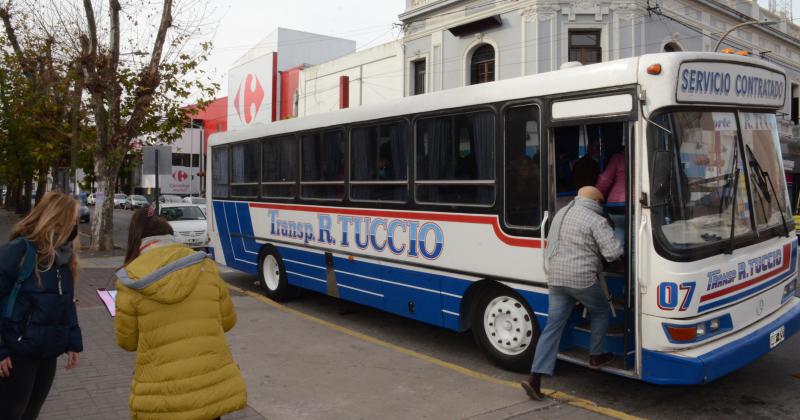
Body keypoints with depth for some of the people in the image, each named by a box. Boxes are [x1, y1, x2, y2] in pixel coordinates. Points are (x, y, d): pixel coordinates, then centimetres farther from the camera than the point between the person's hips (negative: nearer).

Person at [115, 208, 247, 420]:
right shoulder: (205, 266, -2)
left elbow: (127, 341, 2)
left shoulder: (131, 281, -8)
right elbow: (227, 320, 7)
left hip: (162, 398, -2)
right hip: (213, 387, 2)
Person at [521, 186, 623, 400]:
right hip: (581, 278, -6)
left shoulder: (561, 214, 17)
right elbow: (613, 253, -11)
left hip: (555, 277, 6)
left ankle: (535, 377, 0)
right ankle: (596, 356, 34)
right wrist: (620, 249, 11)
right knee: (600, 311, 23)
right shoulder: (596, 220, -7)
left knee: (553, 326, 6)